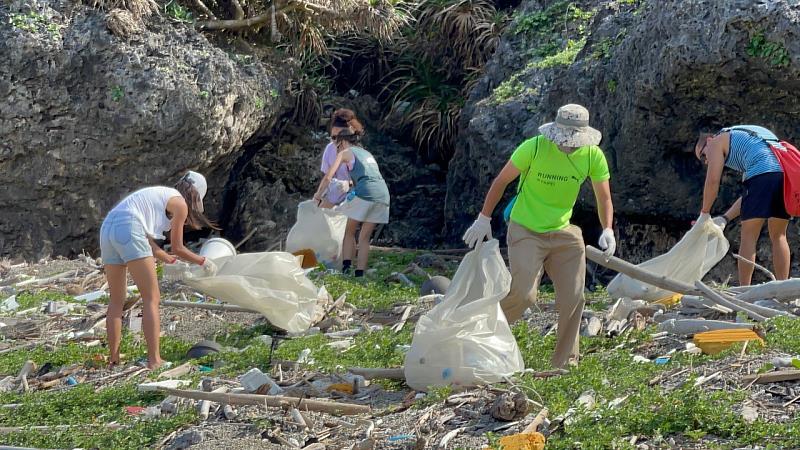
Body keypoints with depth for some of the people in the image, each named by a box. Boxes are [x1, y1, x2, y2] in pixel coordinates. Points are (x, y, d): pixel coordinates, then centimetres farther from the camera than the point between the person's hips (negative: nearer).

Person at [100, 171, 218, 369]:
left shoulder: (161, 195, 31)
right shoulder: (180, 203, 8)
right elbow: (177, 248, 12)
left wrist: (168, 259, 51)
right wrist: (203, 262, 26)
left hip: (107, 228, 8)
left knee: (117, 300, 16)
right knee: (152, 299, -2)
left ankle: (113, 360, 15)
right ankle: (154, 360, -8)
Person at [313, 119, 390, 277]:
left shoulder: (345, 153, 10)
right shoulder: (367, 153, 29)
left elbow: (328, 177, 5)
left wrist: (318, 195, 18)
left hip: (364, 193, -6)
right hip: (383, 194, 6)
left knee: (349, 232, 11)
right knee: (365, 237, 12)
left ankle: (346, 268, 0)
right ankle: (359, 273, 7)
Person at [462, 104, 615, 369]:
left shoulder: (593, 156, -8)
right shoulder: (534, 148, -18)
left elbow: (604, 198, 3)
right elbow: (501, 181, -7)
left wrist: (607, 230, -14)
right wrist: (484, 218, -8)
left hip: (563, 233, 4)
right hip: (526, 230, -4)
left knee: (573, 298, 0)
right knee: (523, 294, -18)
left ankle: (566, 362, 15)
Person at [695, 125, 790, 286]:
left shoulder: (717, 141, 17)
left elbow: (712, 181, 8)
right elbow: (751, 192, 31)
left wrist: (704, 214, 19)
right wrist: (725, 218, 27)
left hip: (762, 172, -8)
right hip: (788, 171, 8)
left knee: (748, 236, -1)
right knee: (778, 236, 15)